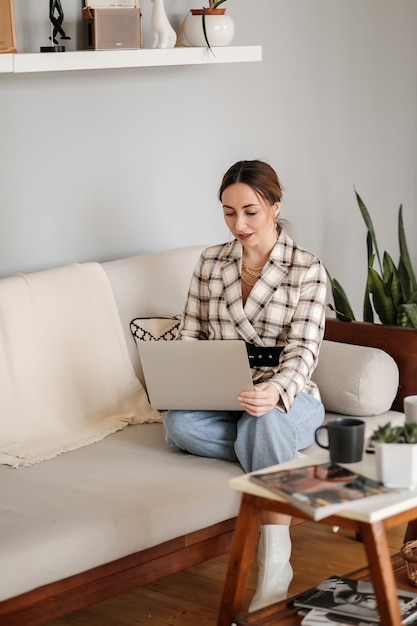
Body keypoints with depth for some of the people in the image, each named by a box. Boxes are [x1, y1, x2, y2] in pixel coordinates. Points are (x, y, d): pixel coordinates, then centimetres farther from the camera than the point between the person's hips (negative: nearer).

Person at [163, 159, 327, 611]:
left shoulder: (307, 270, -3)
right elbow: (190, 335, 11)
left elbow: (303, 350, -13)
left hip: (286, 400, -3)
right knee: (178, 423, -33)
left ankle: (273, 572, -39)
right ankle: (280, 462, -16)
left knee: (264, 420, -41)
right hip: (222, 398, 3)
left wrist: (276, 391, -36)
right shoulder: (210, 263, 9)